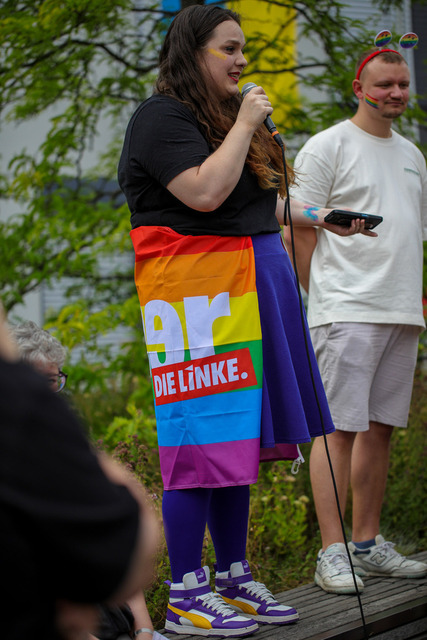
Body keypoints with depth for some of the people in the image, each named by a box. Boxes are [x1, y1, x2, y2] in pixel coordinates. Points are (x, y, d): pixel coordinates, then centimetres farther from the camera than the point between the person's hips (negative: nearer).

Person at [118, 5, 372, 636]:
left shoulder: (229, 113, 21)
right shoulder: (161, 117, -8)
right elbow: (206, 193, -21)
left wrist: (316, 218, 24)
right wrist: (245, 126, -12)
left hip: (251, 285, 9)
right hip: (197, 290, -9)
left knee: (238, 435, 11)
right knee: (202, 436, -9)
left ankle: (234, 578, 19)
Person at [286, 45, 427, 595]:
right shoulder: (327, 147, -1)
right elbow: (300, 230, -4)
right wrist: (324, 297, -7)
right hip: (347, 311, -7)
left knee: (380, 429, 9)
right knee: (339, 428, -9)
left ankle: (367, 546, 16)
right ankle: (332, 553, -7)